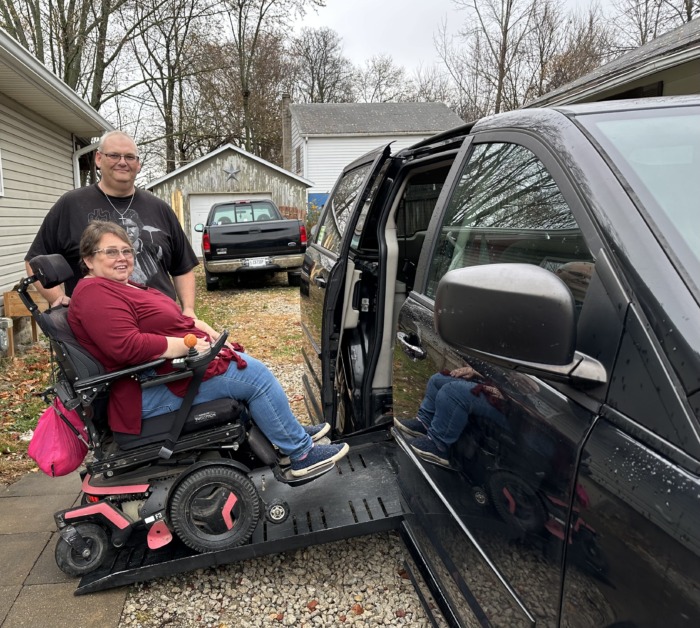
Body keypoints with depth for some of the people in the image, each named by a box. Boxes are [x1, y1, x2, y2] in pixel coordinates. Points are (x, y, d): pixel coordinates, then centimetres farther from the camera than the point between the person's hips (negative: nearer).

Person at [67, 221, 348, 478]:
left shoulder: (123, 286, 16)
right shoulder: (95, 294, -17)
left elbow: (167, 319, 19)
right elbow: (128, 346, -28)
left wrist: (202, 328, 2)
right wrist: (190, 345, -23)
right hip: (151, 393, -11)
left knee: (249, 365, 16)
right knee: (255, 374, -9)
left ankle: (289, 432, 26)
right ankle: (302, 453, 4)